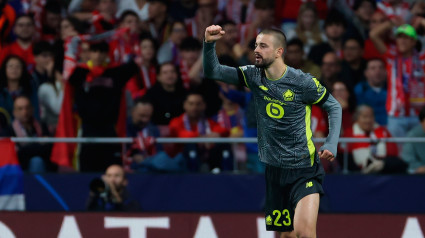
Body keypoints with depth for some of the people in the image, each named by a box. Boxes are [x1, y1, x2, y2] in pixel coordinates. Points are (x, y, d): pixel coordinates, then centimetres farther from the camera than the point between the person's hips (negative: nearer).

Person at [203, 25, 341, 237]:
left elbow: (334, 107, 1)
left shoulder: (303, 82, -11)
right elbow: (212, 72, -1)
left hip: (304, 169, -5)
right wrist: (209, 44, -19)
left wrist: (331, 145, -10)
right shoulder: (253, 76, 1)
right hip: (274, 170, 5)